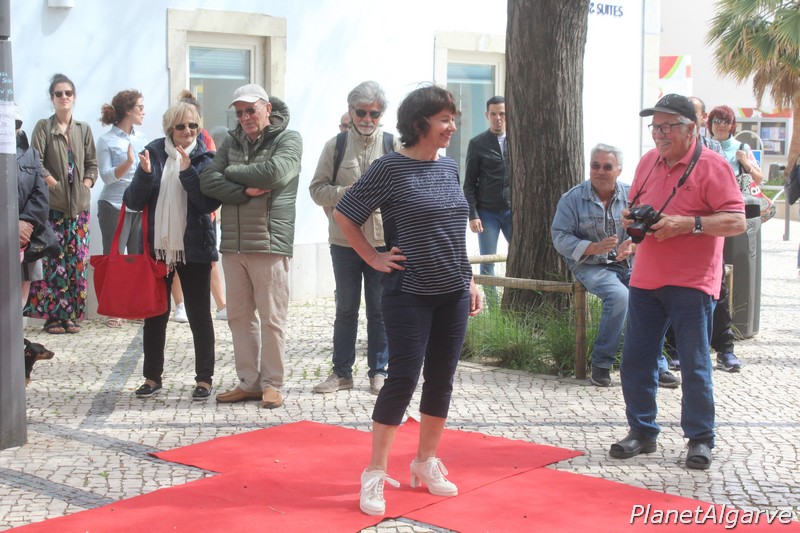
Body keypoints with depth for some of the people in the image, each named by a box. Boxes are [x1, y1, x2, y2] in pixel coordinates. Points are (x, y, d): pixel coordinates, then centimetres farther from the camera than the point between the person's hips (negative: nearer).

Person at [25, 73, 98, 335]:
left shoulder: (83, 129, 13)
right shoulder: (43, 127, 2)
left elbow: (92, 164, 14)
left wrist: (86, 184, 0)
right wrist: (53, 184, -13)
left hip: (79, 205, 4)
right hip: (52, 205, -3)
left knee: (77, 261, 2)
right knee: (53, 261, -6)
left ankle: (71, 315, 10)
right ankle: (52, 316, 0)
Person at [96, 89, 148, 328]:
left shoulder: (142, 138, 11)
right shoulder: (106, 141, -3)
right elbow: (107, 176, -9)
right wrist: (127, 163, -22)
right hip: (115, 207, -4)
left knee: (140, 256, 4)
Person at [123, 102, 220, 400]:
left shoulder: (204, 159, -1)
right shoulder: (154, 154, 4)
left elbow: (211, 203, -12)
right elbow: (133, 202, 1)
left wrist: (187, 172, -20)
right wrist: (144, 174, -16)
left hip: (194, 249, -2)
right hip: (157, 247, 2)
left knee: (199, 315, 4)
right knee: (155, 315, 10)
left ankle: (204, 378, 13)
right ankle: (152, 377, 22)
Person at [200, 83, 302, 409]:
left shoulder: (288, 139, 0)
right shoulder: (232, 141, 14)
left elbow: (274, 172, -19)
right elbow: (208, 180, 3)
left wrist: (232, 171, -5)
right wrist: (246, 191, -12)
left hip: (269, 242, -5)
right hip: (232, 244, 5)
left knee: (272, 318, 0)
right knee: (239, 317, 9)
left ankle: (272, 384, 11)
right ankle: (249, 382, 19)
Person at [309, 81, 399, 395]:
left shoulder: (394, 146, 0)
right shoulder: (335, 146, 4)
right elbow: (317, 189, 2)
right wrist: (347, 193, -14)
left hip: (383, 239, -1)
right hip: (344, 239, 1)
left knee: (380, 308, 7)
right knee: (346, 308, 11)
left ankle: (379, 371, 19)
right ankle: (341, 372, 21)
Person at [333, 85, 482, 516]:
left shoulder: (449, 167, 8)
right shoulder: (391, 168, -10)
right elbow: (343, 215, -5)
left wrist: (470, 280, 15)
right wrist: (374, 259, -7)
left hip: (453, 294, 6)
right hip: (409, 295, -6)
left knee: (441, 379, 10)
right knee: (403, 378, -7)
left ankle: (426, 462, 25)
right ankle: (375, 473, 4)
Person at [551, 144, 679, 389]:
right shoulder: (572, 198, 1)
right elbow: (560, 238, -5)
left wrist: (632, 246, -18)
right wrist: (593, 248, -19)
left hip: (628, 265, 3)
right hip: (590, 266, -3)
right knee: (619, 295, -32)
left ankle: (656, 365, -15)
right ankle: (601, 364, -17)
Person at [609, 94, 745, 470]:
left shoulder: (711, 166, -9)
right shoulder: (648, 161, 11)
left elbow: (737, 221, -15)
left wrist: (688, 223, -25)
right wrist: (630, 218, 0)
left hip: (691, 284, -6)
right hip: (645, 280, 6)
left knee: (694, 365, 2)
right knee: (635, 360, 7)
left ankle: (700, 439, 14)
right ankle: (642, 431, 21)